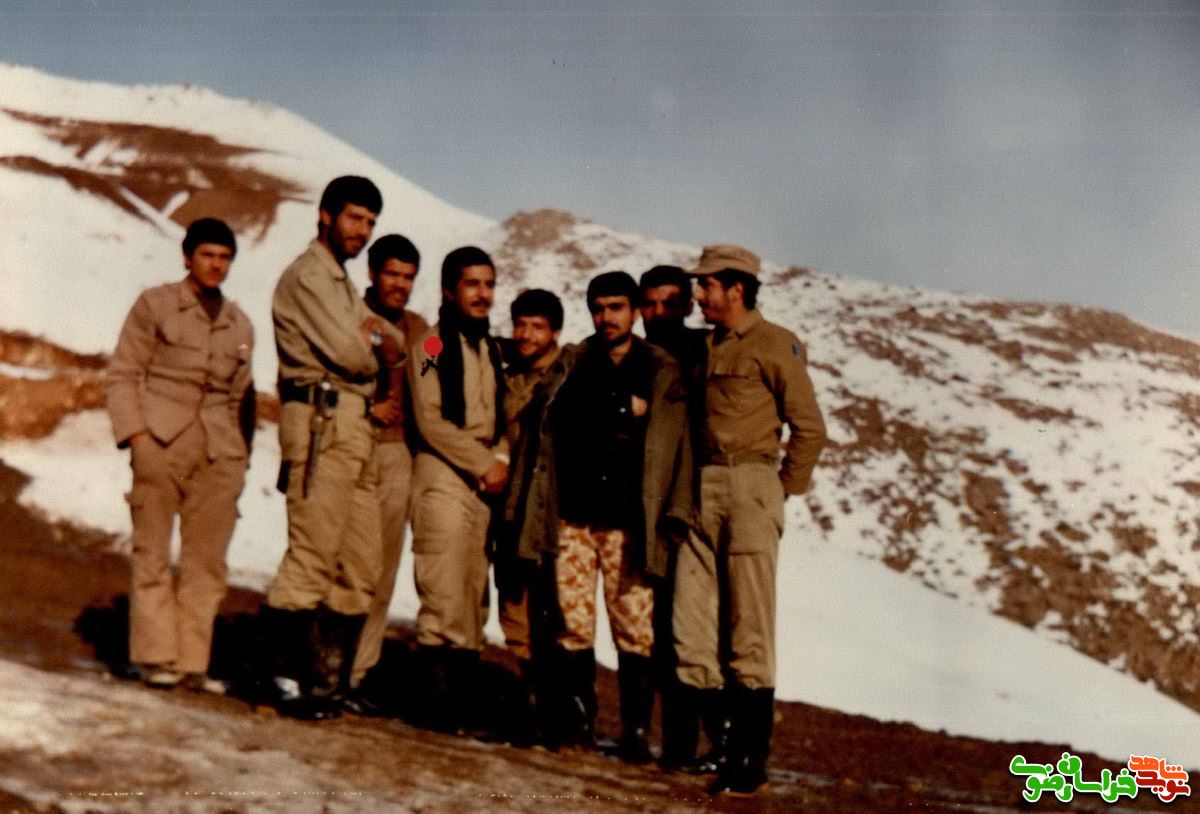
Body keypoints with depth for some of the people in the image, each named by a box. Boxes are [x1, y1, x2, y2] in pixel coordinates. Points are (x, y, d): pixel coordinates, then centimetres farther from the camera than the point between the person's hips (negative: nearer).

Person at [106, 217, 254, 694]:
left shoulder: (240, 324, 17)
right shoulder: (155, 305, 6)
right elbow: (123, 373, 2)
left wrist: (242, 455, 10)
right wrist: (134, 434, -9)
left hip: (219, 453, 4)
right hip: (161, 442, -3)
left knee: (207, 560, 1)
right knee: (153, 554, -1)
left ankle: (191, 661, 6)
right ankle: (155, 656, 6)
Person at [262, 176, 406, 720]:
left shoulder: (343, 285, 27)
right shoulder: (306, 275, -3)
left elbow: (395, 346, 19)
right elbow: (345, 354, -14)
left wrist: (376, 336, -3)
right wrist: (376, 350, 8)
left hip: (356, 428, 9)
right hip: (322, 421, -9)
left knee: (361, 567, 6)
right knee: (313, 556, -12)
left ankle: (327, 680, 10)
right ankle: (288, 677, -5)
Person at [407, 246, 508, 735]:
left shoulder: (491, 350, 19)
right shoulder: (433, 343, -1)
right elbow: (430, 420, -10)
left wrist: (501, 461, -1)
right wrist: (483, 465, -12)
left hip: (484, 482, 7)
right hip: (442, 476, -7)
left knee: (473, 595, 6)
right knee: (444, 594, -11)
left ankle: (462, 702, 10)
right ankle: (441, 699, -7)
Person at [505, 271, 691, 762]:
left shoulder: (663, 374, 9)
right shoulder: (570, 366, 13)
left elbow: (677, 445, 4)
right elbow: (543, 433, 11)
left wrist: (674, 511, -5)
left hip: (628, 523, -1)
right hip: (572, 518, 2)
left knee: (635, 629, -5)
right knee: (573, 625, 2)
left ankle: (636, 731, 4)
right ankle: (577, 720, 14)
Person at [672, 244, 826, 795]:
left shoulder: (775, 344, -2)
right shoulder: (707, 347, 17)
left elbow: (810, 428, -4)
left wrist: (783, 490, -4)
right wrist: (689, 490, 9)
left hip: (749, 485, -6)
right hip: (702, 487, 7)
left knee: (749, 629, -4)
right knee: (690, 622, 2)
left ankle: (751, 758, 2)